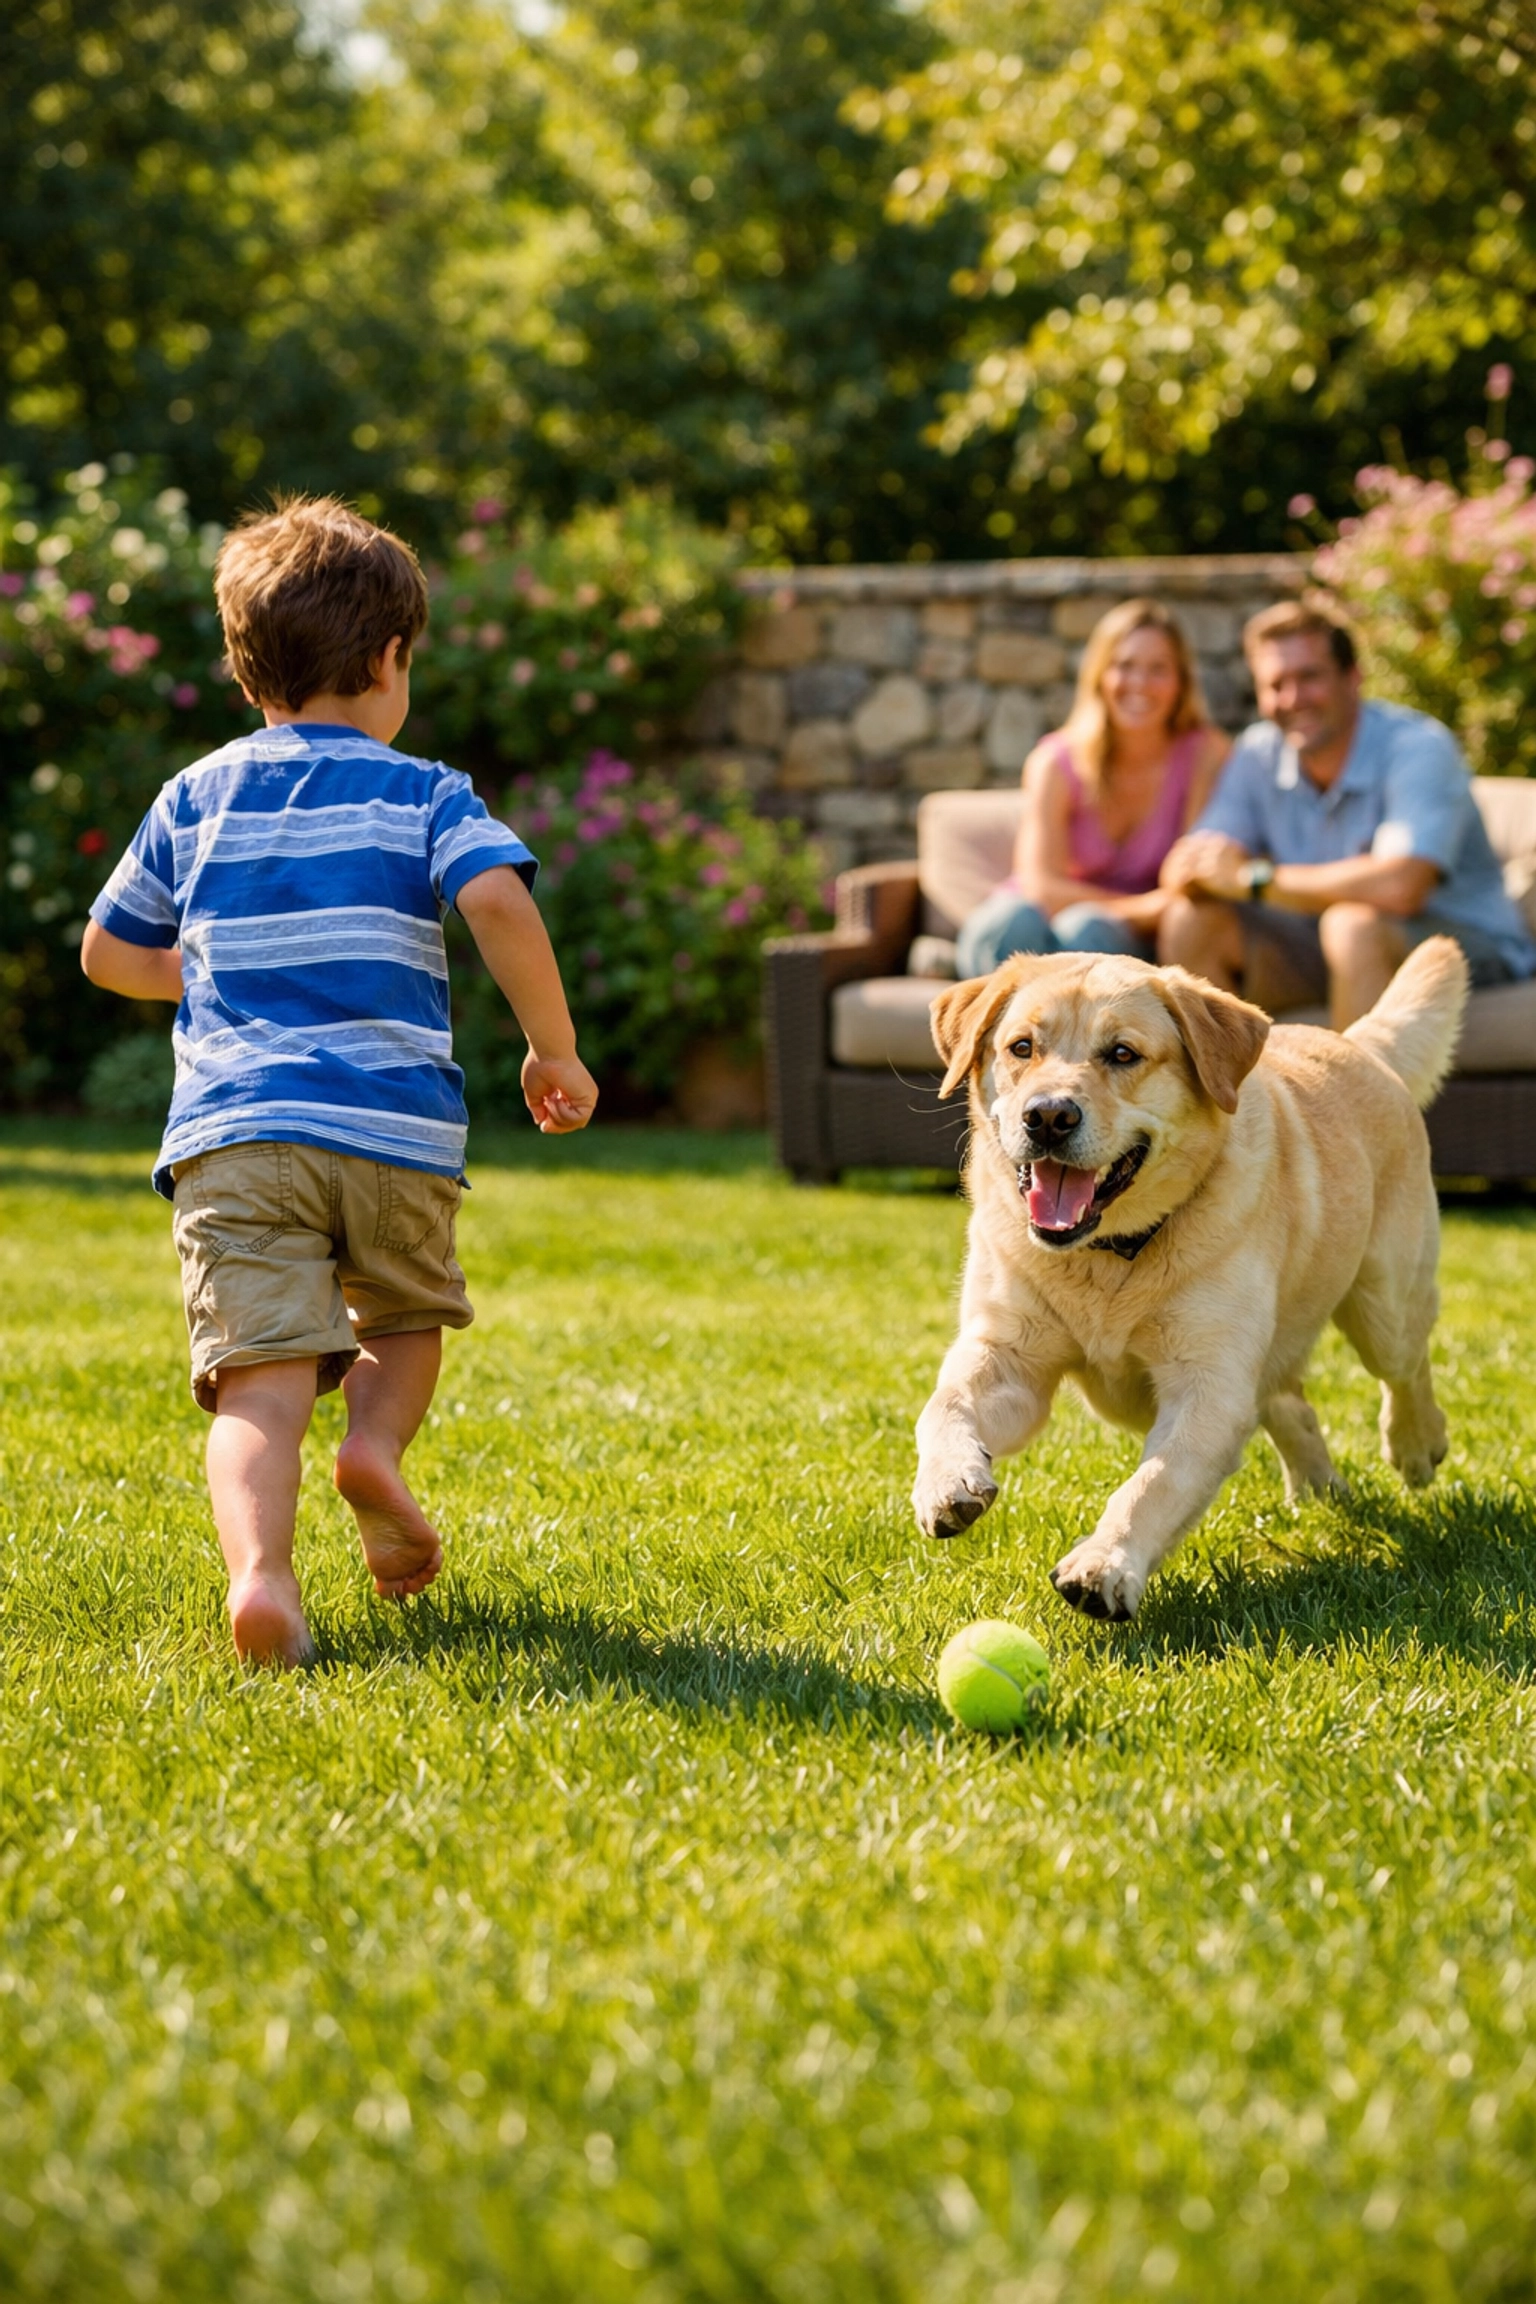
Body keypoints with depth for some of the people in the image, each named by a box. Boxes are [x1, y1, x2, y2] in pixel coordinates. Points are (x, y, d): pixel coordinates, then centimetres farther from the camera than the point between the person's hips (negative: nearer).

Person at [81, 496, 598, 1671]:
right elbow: (500, 902, -12)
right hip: (396, 1128, -1)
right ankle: (379, 1443, -2)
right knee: (409, 1312, 26)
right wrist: (555, 1049, -2)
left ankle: (259, 1566, -33)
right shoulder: (422, 794, 6)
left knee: (260, 1377, -8)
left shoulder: (193, 800, 16)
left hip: (233, 1128, 1)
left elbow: (108, 954, 23)